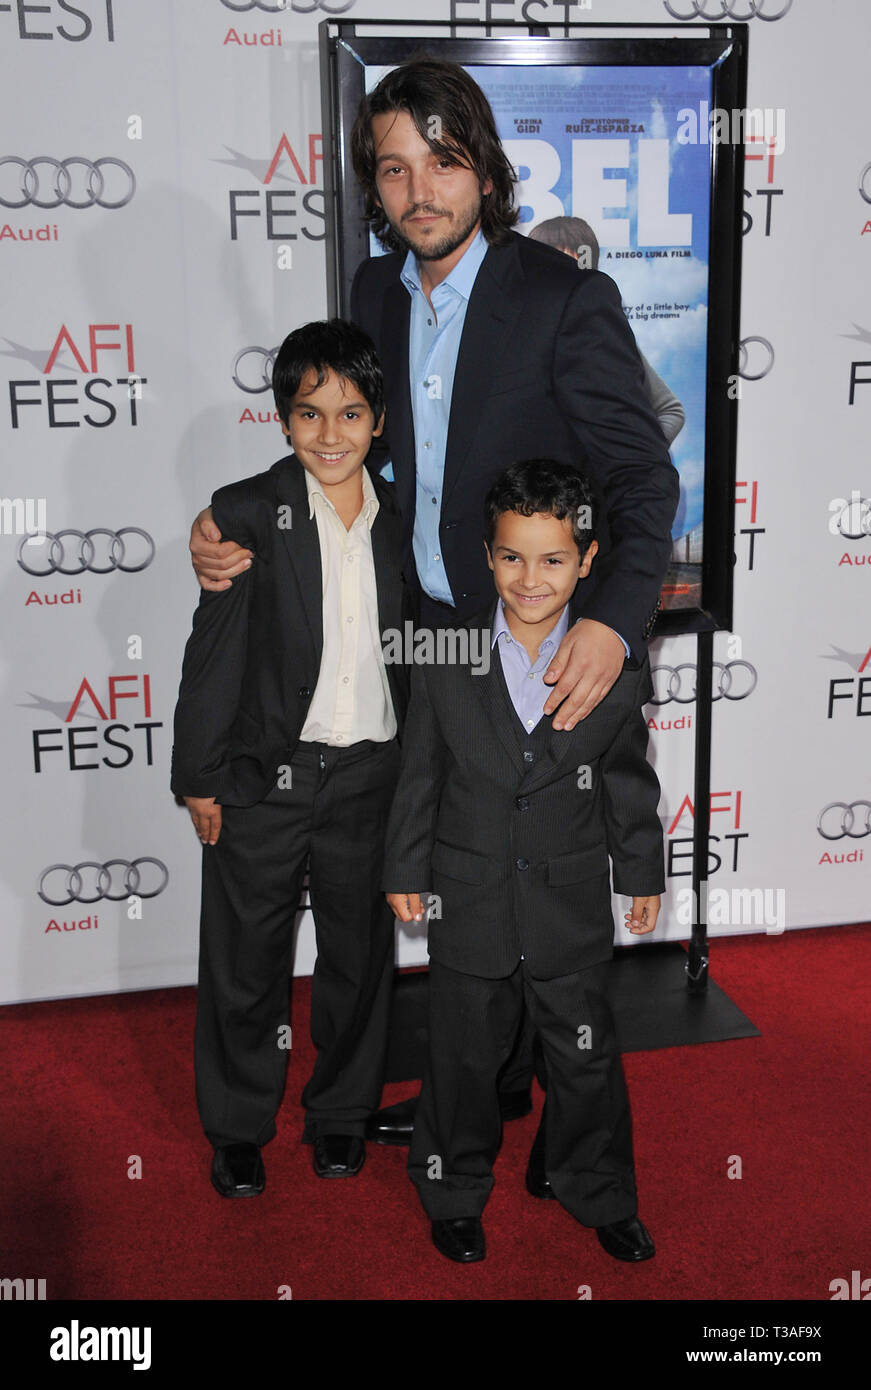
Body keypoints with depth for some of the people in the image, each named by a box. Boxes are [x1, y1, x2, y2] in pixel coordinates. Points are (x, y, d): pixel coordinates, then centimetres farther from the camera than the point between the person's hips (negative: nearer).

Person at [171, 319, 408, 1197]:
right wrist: (199, 778, -6)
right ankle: (238, 1125, 34)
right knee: (246, 959, 12)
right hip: (264, 779, -2)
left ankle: (341, 1112, 39)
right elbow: (213, 655, -8)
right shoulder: (245, 514, -10)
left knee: (361, 954, 16)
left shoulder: (402, 520, 0)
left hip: (372, 777, 3)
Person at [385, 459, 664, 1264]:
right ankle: (455, 1192, 38)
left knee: (586, 1055, 15)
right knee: (465, 1055, 15)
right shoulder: (445, 659, -9)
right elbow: (420, 775, -1)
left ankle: (600, 1196, 38)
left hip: (572, 903, 1)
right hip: (470, 902, 0)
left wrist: (643, 875, 8)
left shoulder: (614, 663, -8)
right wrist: (406, 872, 3)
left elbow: (628, 779, 3)